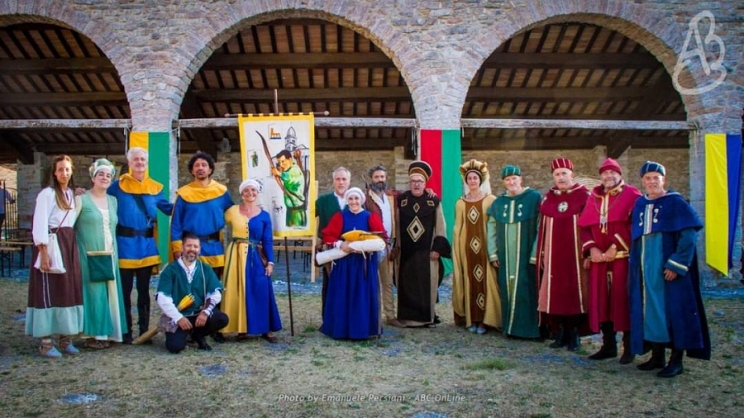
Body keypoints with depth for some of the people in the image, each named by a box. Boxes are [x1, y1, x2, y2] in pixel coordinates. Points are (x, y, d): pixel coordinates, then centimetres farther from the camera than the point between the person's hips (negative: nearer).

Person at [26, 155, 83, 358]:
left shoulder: (72, 194, 15)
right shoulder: (47, 193, -4)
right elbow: (40, 224, -12)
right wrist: (43, 253, -19)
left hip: (69, 245, 6)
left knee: (69, 290, 7)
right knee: (50, 291, -5)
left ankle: (65, 339, 15)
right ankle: (46, 342, 0)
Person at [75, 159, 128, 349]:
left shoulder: (113, 201, 13)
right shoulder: (81, 199, -2)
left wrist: (114, 252, 12)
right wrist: (75, 252, -9)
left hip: (109, 256, 5)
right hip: (89, 255, -5)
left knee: (109, 292, 6)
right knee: (93, 292, -5)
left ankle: (106, 332, 14)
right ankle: (93, 334, 3)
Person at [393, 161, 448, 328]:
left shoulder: (434, 201, 0)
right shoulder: (401, 201, 2)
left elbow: (440, 226, 0)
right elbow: (395, 225, 6)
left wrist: (437, 248, -6)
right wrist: (395, 247, 3)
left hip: (427, 253, -1)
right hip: (405, 253, 1)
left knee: (427, 285, 4)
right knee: (407, 286, 4)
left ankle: (428, 317, 14)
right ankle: (409, 317, 13)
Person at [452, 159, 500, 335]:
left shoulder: (490, 200, -1)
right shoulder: (460, 203, 7)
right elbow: (457, 228, 8)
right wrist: (456, 252, 4)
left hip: (485, 246, -2)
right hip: (467, 246, 2)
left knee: (485, 281, -1)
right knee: (469, 281, 5)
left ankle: (484, 320, 6)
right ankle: (471, 319, 12)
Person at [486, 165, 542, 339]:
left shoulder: (534, 198, -3)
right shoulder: (498, 202, 11)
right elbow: (492, 229, 11)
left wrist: (535, 254, -13)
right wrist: (493, 253, 3)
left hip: (526, 257, -4)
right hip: (505, 258, 4)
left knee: (526, 291, -3)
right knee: (507, 291, 5)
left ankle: (528, 328, 6)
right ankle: (509, 327, 14)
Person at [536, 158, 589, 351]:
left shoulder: (584, 196, -2)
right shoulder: (548, 198, 9)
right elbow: (543, 228, 9)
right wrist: (541, 254, 6)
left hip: (575, 253, -3)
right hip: (553, 253, 3)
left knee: (575, 290, 1)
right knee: (556, 291, 5)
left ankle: (574, 333, 13)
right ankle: (562, 331, 16)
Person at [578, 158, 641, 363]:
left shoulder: (631, 195, 0)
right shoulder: (594, 197, 14)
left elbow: (634, 225, -9)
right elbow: (584, 226, 10)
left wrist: (614, 248, -14)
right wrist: (591, 249, -4)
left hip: (623, 256, -4)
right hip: (598, 257, 5)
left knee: (622, 300, -3)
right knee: (601, 300, 6)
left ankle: (629, 347, 7)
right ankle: (608, 345, 15)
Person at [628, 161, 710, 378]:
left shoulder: (676, 203, -6)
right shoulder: (640, 205, 11)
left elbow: (689, 235, -12)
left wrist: (676, 265, -17)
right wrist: (635, 265, 8)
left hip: (668, 268, -6)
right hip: (645, 268, 6)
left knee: (673, 308, -1)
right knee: (650, 309, 9)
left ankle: (676, 360, 7)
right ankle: (657, 356, 20)